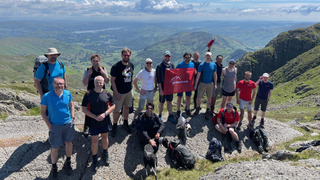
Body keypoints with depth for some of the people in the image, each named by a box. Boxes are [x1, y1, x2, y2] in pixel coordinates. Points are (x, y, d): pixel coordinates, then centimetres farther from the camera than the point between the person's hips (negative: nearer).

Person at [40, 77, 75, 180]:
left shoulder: (68, 94, -6)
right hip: (55, 126, -3)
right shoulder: (47, 96, -14)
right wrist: (49, 126, -11)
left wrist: (72, 118, 1)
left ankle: (68, 162, 41)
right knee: (55, 148, 7)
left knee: (69, 143, 17)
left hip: (68, 124, 3)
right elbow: (43, 112, -7)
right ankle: (54, 168, 30)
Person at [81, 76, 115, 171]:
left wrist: (105, 114, -15)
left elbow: (113, 105, 1)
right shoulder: (88, 94, -11)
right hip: (93, 122, -2)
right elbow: (84, 109, -9)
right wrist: (95, 117, -18)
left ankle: (105, 154, 44)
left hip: (105, 121, 2)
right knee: (94, 141, 6)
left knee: (104, 137, 19)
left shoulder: (107, 94, -6)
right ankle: (94, 159, 28)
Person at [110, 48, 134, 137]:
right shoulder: (116, 66, -18)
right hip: (119, 92, -5)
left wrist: (131, 88, 12)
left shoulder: (131, 65, 0)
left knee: (126, 107, 18)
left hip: (129, 91, 5)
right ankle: (114, 126, 23)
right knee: (116, 110, 4)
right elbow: (112, 80, -15)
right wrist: (116, 93, -18)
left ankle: (125, 123, 37)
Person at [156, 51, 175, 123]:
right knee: (161, 102, 8)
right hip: (163, 87, -4)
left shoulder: (172, 65, 6)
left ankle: (170, 116, 22)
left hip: (170, 87, 4)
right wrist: (160, 89, -16)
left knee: (170, 102, 12)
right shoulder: (159, 66, -10)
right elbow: (158, 79, -12)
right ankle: (160, 116, 24)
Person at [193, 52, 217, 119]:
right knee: (198, 98, -2)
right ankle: (197, 108, 26)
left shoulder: (214, 65, 1)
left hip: (210, 83, 3)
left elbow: (215, 75, 8)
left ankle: (207, 112, 25)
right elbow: (198, 75, -7)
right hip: (202, 83, -3)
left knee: (209, 98, 10)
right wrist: (195, 84, -8)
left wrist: (215, 84, 5)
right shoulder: (201, 65, -8)